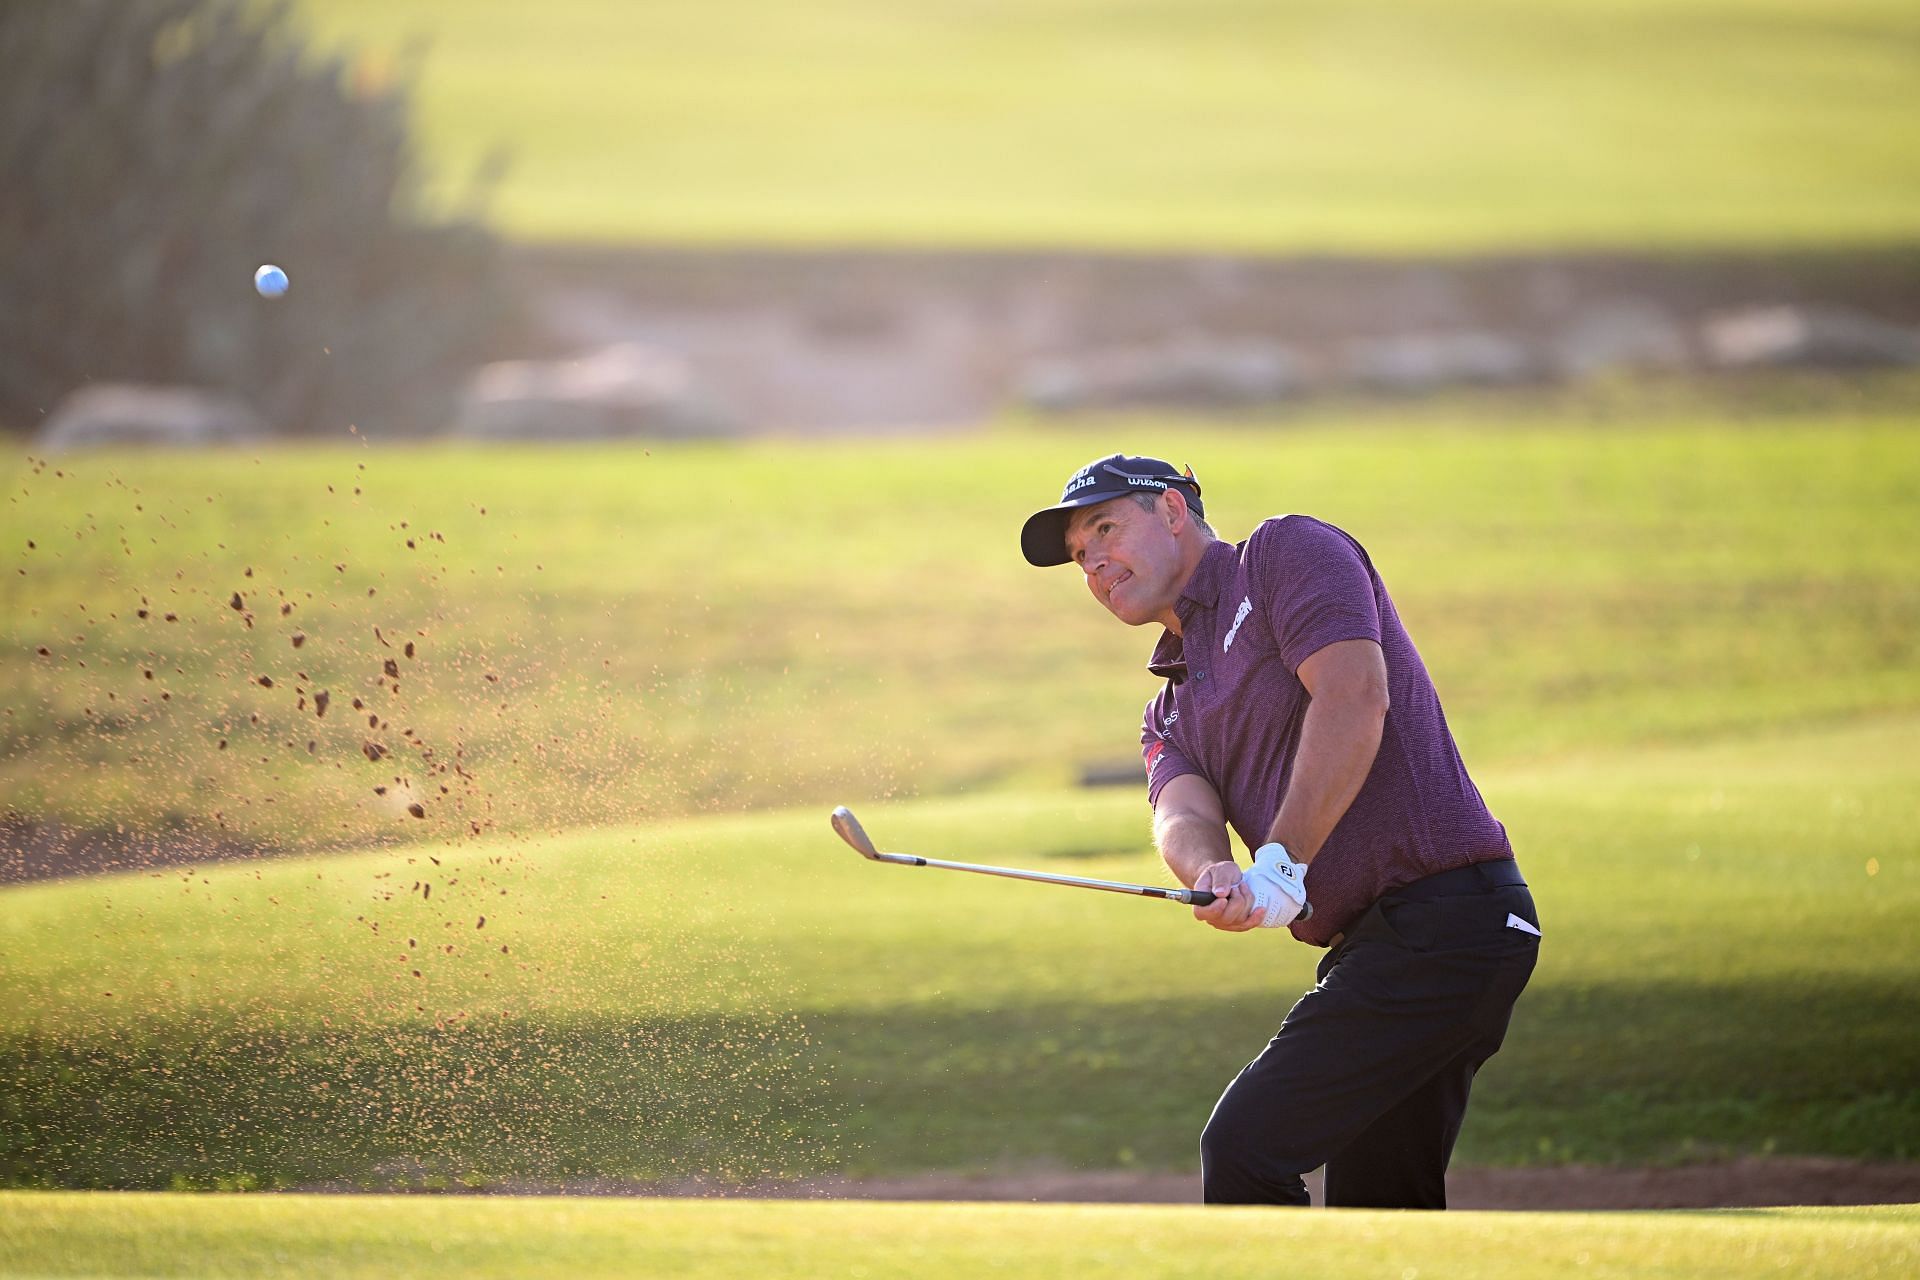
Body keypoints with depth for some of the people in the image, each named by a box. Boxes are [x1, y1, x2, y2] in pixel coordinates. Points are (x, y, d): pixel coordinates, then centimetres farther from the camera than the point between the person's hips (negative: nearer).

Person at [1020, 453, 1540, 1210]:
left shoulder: (1288, 552, 0)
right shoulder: (1171, 713, 23)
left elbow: (1354, 696, -16)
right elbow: (1183, 814, 1)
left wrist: (1281, 863, -21)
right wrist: (1214, 872, -24)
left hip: (1440, 912, -9)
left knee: (1245, 1146, -15)